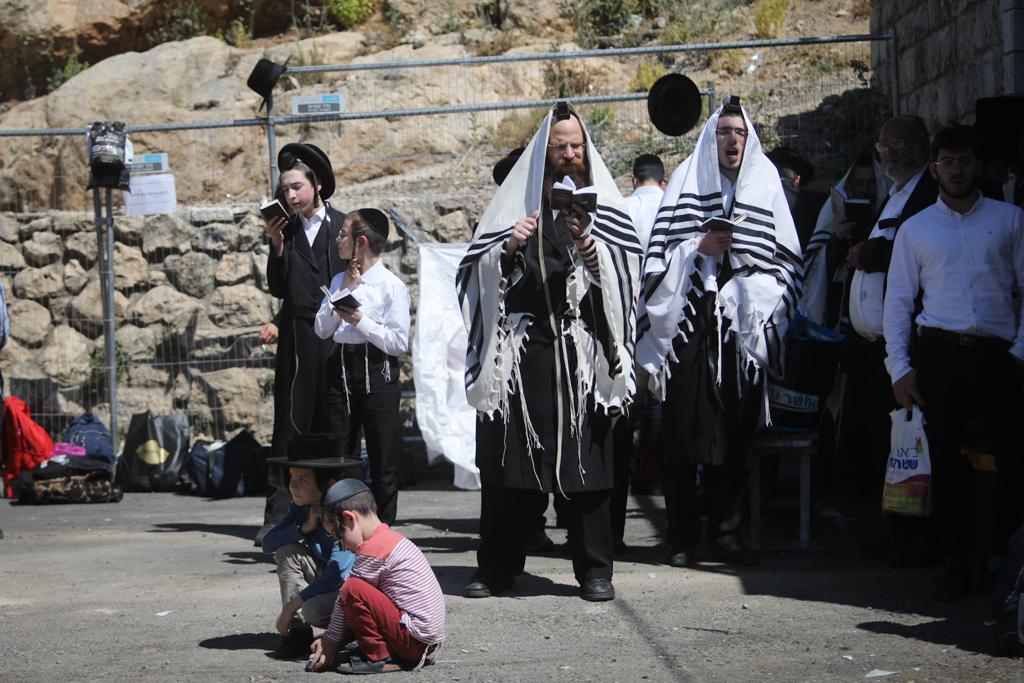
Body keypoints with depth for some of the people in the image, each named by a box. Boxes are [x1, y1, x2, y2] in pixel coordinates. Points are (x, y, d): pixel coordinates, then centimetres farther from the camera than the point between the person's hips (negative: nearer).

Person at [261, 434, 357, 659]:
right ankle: (298, 632, -9)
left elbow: (339, 571, -30)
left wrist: (292, 605, -26)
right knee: (286, 551, -10)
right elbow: (268, 544, -2)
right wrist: (305, 528, -19)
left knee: (314, 609, -34)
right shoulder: (301, 506, 0)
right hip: (327, 580, 8)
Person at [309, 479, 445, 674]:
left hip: (415, 636, -10)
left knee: (353, 590, -17)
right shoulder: (392, 538, 16)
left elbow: (347, 596, -7)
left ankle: (378, 657, -8)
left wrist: (331, 641, 4)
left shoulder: (372, 551, -14)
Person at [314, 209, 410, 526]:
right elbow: (322, 329, 7)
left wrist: (360, 321, -17)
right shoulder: (338, 280, 13)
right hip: (341, 370, 6)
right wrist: (342, 292, -2)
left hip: (378, 373, -6)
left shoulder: (391, 285, -7)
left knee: (382, 463, 1)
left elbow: (399, 342, -12)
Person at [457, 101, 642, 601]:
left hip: (579, 352, -1)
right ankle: (496, 567, 12)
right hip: (518, 349, 1)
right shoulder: (516, 201, 9)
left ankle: (594, 570, 7)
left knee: (583, 461, -1)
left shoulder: (598, 204, 8)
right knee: (505, 461, 2)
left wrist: (587, 242, -17)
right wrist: (509, 248, -11)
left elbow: (617, 277, -1)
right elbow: (484, 272, 7)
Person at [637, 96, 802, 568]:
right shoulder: (687, 181, 6)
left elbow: (785, 262, 11)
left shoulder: (765, 186, 11)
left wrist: (761, 305, -1)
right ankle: (682, 537, 3)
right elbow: (660, 255, 3)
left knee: (734, 436, 3)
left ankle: (726, 533, 12)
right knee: (683, 433, -3)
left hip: (741, 330, 2)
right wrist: (701, 249, -12)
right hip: (688, 327, -2)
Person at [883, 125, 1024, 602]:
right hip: (938, 353, 1)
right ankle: (957, 565, 12)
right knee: (946, 459, 3)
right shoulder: (915, 229, 11)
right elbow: (898, 300, 10)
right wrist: (899, 367, 2)